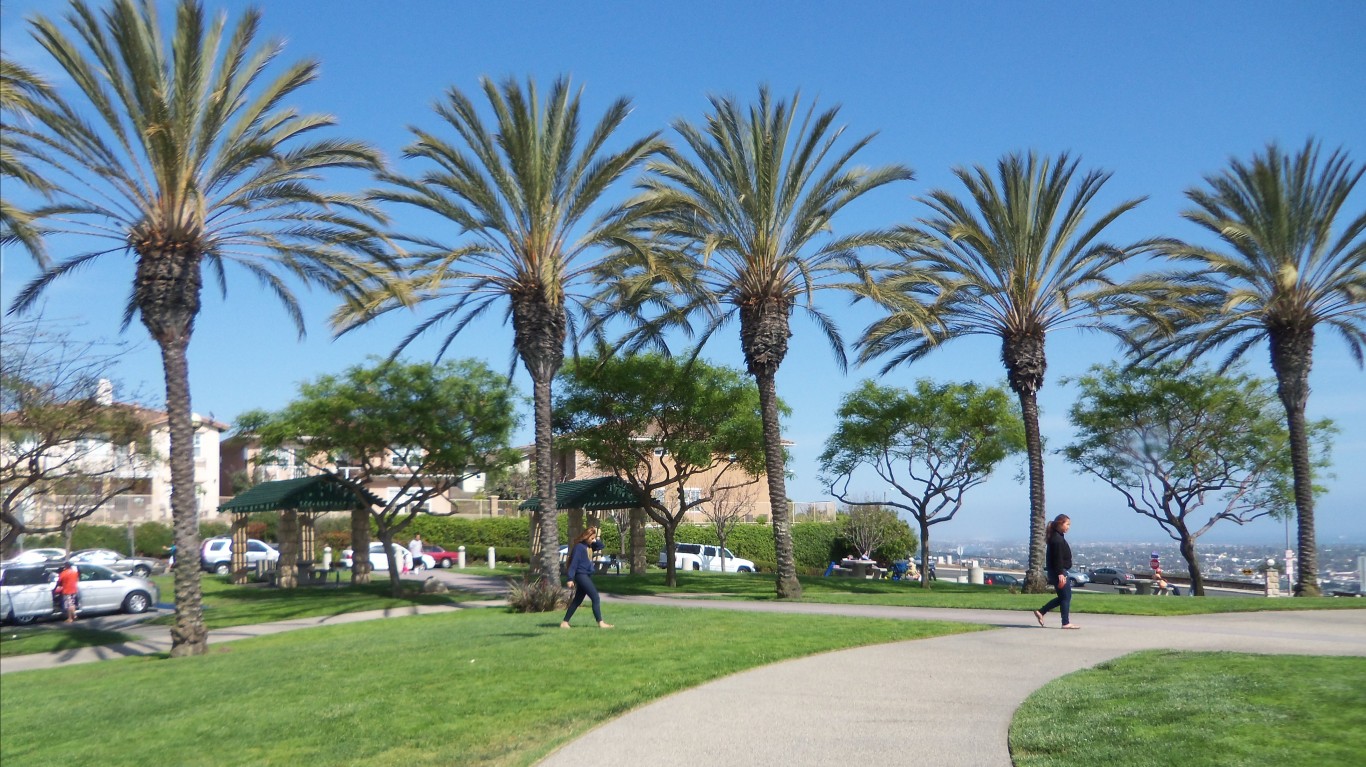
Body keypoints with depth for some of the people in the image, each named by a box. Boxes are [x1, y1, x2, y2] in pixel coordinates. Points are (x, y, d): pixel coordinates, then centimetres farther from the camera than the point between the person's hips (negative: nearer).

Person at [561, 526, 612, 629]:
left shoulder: (588, 545, 12)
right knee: (596, 598, -10)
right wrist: (570, 578, -21)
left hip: (587, 576, 10)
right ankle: (600, 623, -8)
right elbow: (574, 563, -17)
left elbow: (600, 546, 26)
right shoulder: (579, 547, -13)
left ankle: (564, 622, 17)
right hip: (581, 575, -10)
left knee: (577, 600, 12)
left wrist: (597, 537, 10)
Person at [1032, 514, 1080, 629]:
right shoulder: (1057, 538, -15)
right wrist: (1060, 574, -25)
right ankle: (1066, 623, 2)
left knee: (1062, 597, 14)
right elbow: (1057, 558, -22)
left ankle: (1040, 612, 15)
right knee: (1066, 596, -3)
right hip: (1059, 572, -10)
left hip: (1059, 572, 10)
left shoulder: (1058, 537, 17)